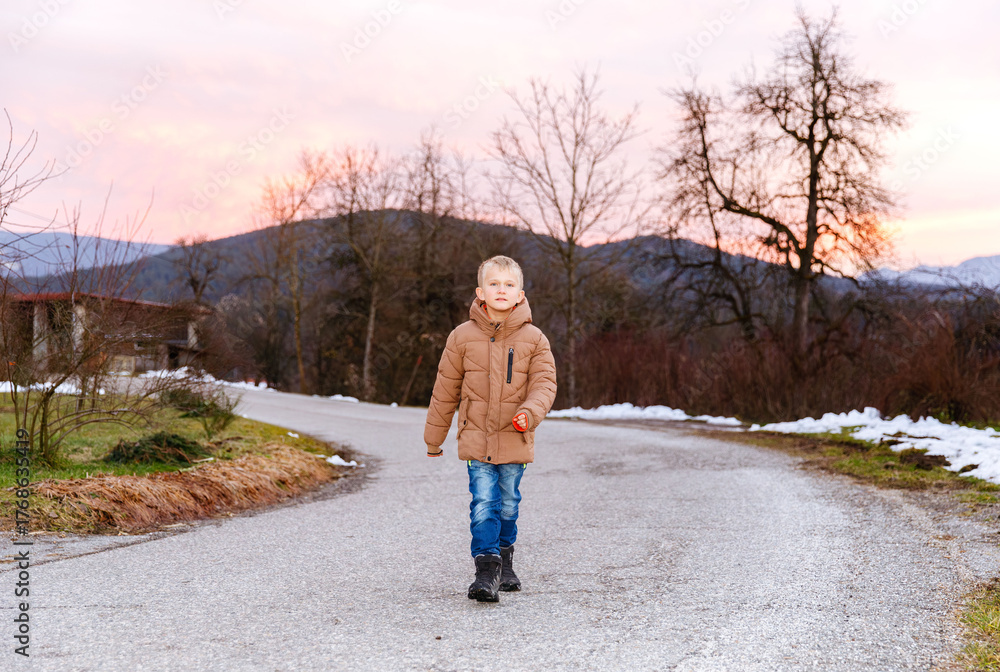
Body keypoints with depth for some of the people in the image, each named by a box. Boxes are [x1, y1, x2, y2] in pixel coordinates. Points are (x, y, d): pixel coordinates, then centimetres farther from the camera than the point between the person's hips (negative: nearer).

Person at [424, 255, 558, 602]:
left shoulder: (534, 339, -1)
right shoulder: (463, 337, -1)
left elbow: (544, 383, -2)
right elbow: (445, 389, 7)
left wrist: (529, 412, -25)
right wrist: (434, 438, 12)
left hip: (515, 440, 1)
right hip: (476, 438, -1)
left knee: (508, 504, 13)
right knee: (484, 504, -11)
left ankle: (504, 561, 34)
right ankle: (486, 571, -10)